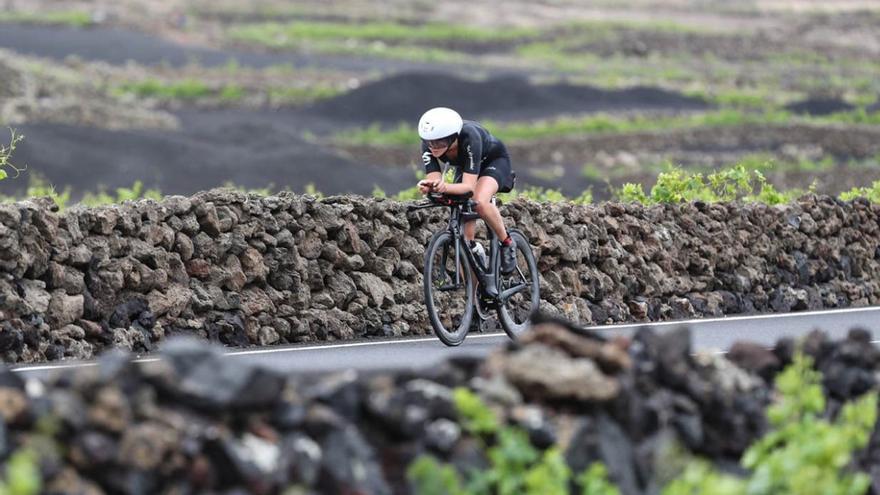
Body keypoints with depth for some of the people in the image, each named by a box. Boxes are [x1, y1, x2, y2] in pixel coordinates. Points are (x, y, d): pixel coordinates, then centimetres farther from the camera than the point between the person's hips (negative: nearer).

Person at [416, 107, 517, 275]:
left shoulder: (469, 138, -41)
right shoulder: (429, 145, -29)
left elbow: (469, 185, -45)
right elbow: (434, 178, -30)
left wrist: (445, 187, -64)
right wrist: (427, 186, -54)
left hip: (494, 160, -5)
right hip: (464, 166, 5)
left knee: (480, 201, -36)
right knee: (466, 235, -7)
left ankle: (507, 244, -12)